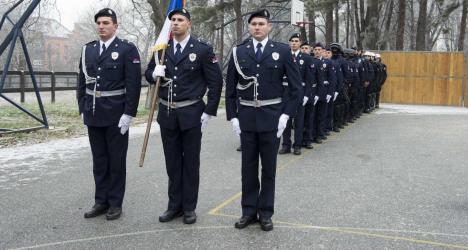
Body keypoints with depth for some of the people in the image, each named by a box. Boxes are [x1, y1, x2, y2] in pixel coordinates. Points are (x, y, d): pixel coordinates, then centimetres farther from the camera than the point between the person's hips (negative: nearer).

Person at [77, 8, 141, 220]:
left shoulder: (127, 49, -6)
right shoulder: (88, 50, 10)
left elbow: (134, 84, -10)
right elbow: (82, 82, 14)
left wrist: (128, 114, -14)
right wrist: (83, 109, 9)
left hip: (116, 116, -5)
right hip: (93, 115, 5)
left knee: (117, 161, 4)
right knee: (99, 160, 12)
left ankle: (115, 203, 15)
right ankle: (101, 201, 22)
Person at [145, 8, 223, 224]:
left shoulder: (202, 49, -6)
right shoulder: (161, 48, 6)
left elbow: (215, 82, -4)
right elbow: (148, 74, 15)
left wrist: (209, 112, -8)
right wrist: (154, 74, -9)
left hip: (191, 114, -3)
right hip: (167, 113, 4)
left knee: (191, 162, 7)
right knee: (172, 162, 11)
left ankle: (189, 207, 18)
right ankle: (174, 205, 23)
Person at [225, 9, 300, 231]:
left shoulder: (282, 51, -1)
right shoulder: (238, 52, 4)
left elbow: (295, 85, 0)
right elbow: (230, 87, 7)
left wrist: (286, 114, -8)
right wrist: (232, 116, 0)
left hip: (272, 117, -2)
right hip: (246, 116, 2)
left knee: (269, 167, 6)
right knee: (248, 166, 9)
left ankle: (265, 212, 18)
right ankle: (249, 211, 21)